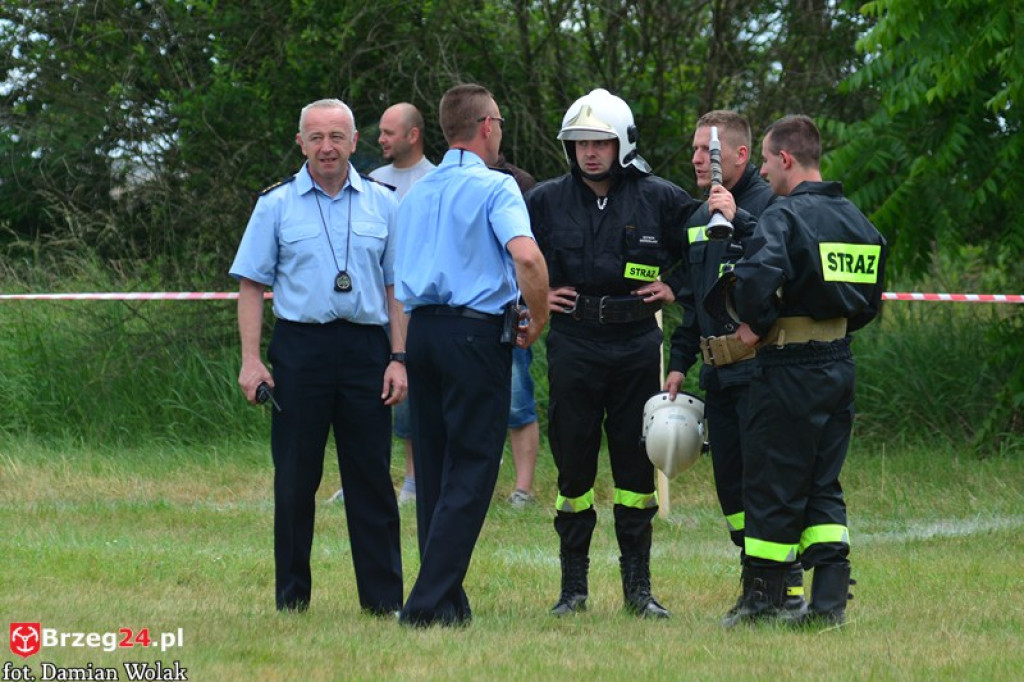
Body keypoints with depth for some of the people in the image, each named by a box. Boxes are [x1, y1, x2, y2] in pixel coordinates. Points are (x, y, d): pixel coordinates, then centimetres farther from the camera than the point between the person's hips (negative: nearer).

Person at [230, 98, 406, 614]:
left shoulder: (382, 204, 9)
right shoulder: (277, 205, 6)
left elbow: (397, 286, 10)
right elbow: (251, 284, 4)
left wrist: (398, 358, 2)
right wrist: (251, 360, -5)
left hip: (366, 348, 1)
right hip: (301, 345, -1)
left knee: (371, 475, 2)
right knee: (295, 476, 2)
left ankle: (383, 596, 5)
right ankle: (292, 596, 9)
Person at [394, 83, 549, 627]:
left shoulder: (416, 194, 14)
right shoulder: (494, 188, -7)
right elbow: (526, 256, -22)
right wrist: (538, 321, -9)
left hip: (421, 330, 7)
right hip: (477, 332, -7)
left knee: (434, 474, 12)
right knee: (469, 474, -5)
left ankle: (447, 598, 14)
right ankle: (430, 602, -12)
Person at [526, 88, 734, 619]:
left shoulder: (658, 199, 2)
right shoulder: (545, 202, 3)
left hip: (637, 344, 0)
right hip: (572, 347, 0)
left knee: (637, 467, 3)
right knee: (573, 467, 2)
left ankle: (637, 587, 10)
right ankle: (573, 588, 9)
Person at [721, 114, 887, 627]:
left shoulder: (786, 216, -14)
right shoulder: (857, 220, 11)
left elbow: (756, 276, -31)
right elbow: (870, 300, 17)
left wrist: (756, 325, -15)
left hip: (789, 371, -7)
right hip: (839, 364, 7)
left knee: (771, 486, 2)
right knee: (823, 486, 12)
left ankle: (762, 597, 9)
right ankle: (830, 600, 6)